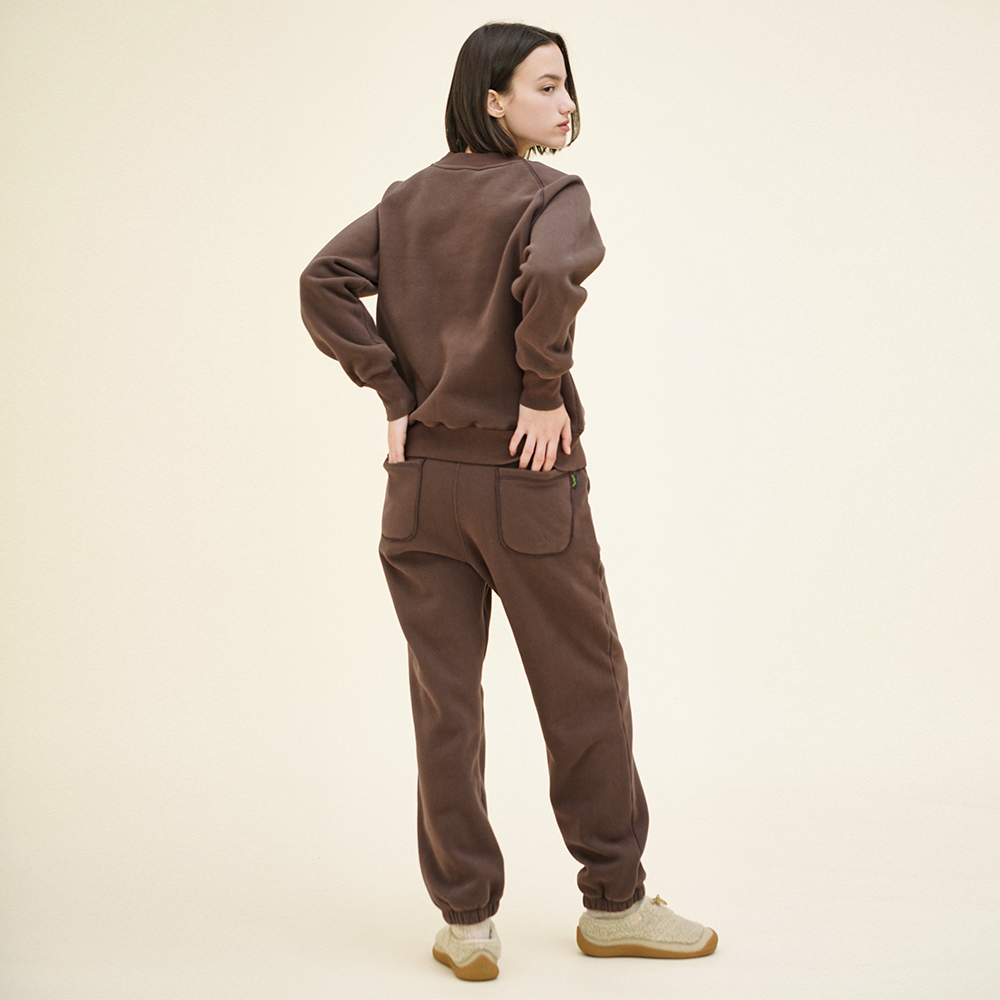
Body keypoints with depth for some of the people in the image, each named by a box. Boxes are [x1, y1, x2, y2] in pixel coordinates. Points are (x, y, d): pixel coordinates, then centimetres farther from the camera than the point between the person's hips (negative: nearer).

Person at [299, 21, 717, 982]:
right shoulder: (552, 193, -7)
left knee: (443, 700, 9)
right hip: (524, 480, -5)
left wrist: (396, 395, 1)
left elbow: (324, 283, 1)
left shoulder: (408, 197, 9)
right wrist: (544, 392, -15)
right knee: (584, 690, 10)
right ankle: (613, 902, 22)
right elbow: (548, 279, -28)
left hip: (420, 480, 5)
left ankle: (466, 920, 17)